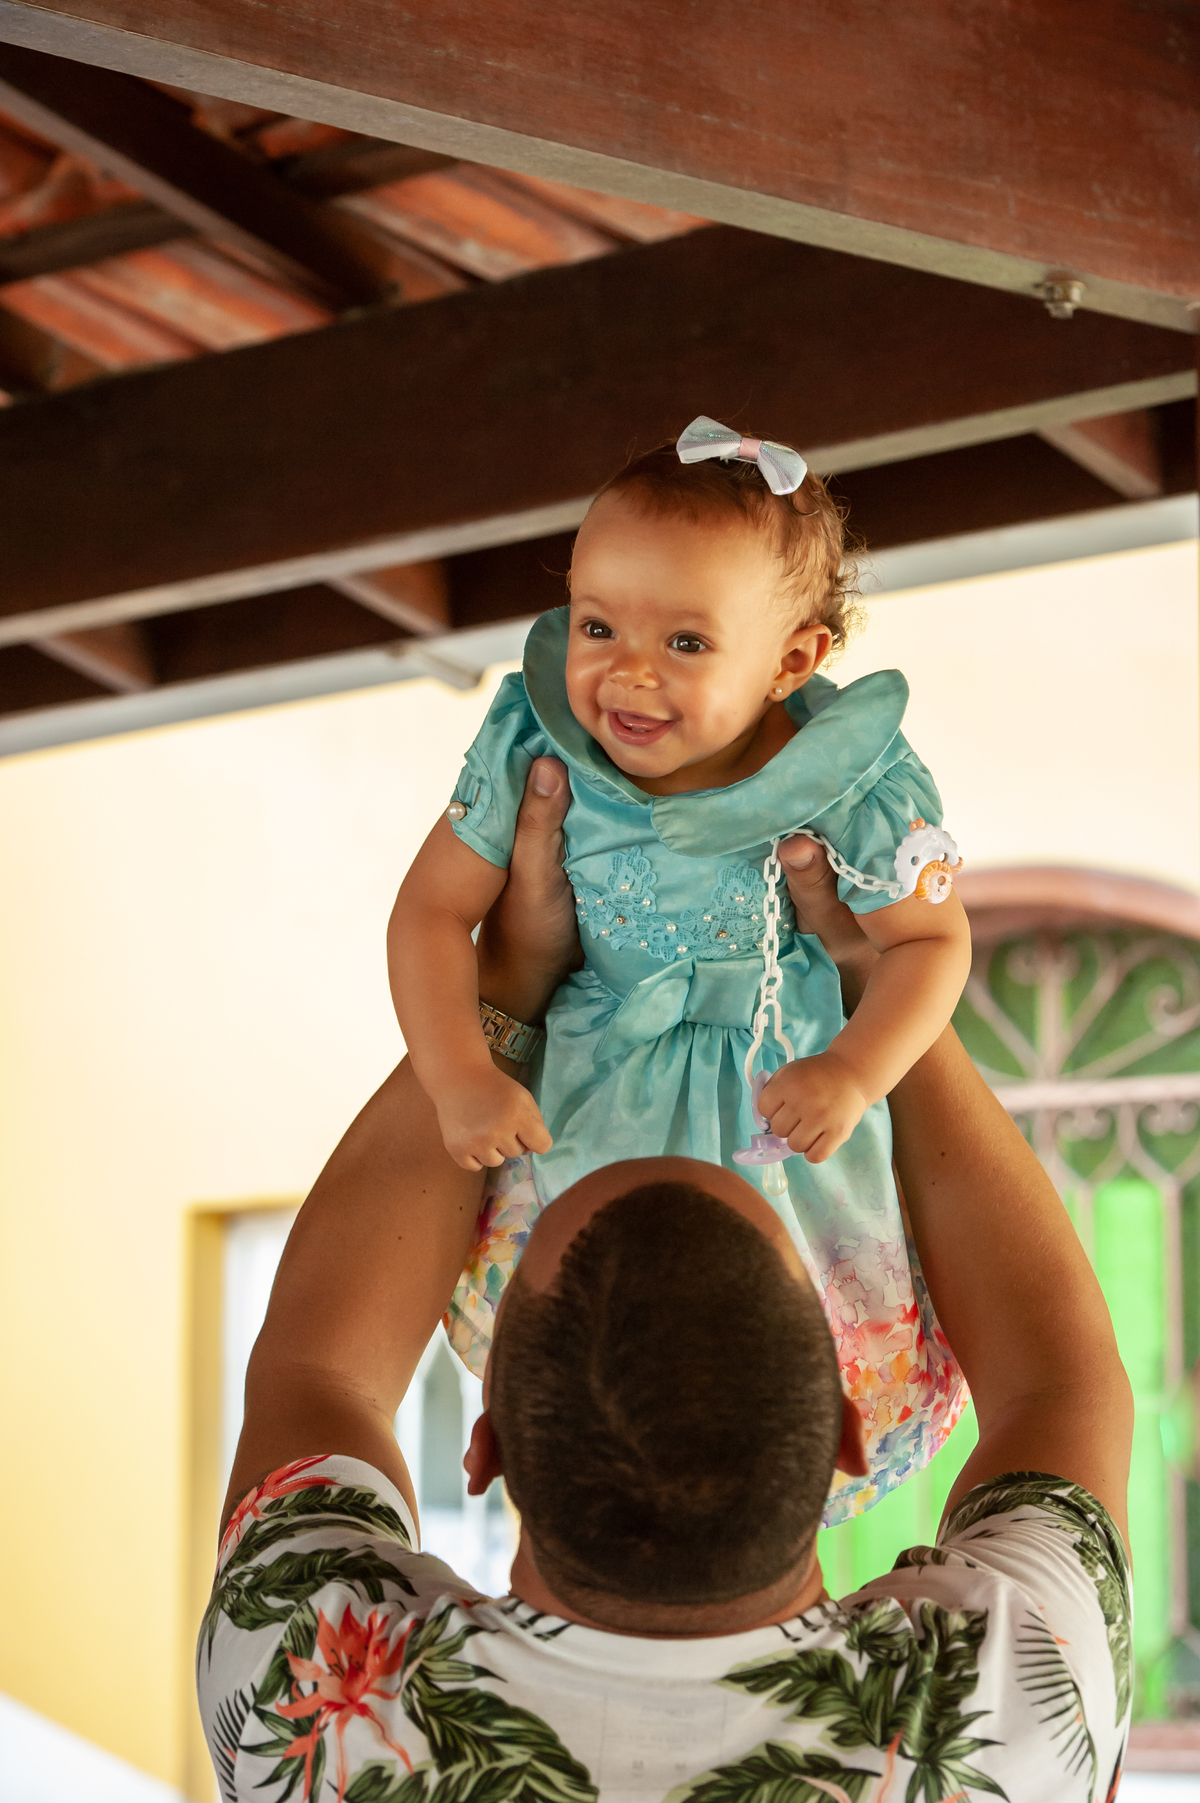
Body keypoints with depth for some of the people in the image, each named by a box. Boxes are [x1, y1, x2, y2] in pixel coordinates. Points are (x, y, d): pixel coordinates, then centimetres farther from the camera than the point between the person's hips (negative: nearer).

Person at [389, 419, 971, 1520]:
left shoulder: (857, 788, -27)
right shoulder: (535, 754, -21)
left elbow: (933, 940, -13)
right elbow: (434, 907, -12)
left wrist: (855, 1075, -29)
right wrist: (460, 1079, -22)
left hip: (786, 1093, -1)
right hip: (592, 1089, 2)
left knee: (850, 1346, 2)